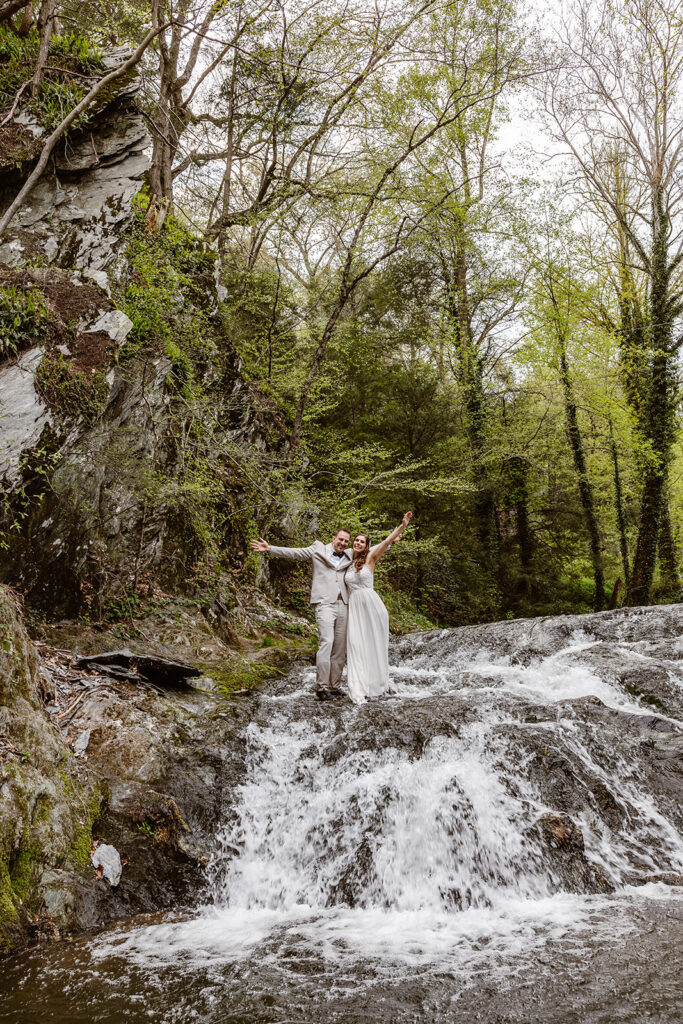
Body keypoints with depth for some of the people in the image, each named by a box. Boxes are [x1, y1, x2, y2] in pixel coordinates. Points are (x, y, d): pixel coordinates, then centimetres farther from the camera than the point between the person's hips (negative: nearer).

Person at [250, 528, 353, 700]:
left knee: (340, 647, 5)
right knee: (326, 642, -17)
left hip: (343, 604, 5)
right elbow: (293, 553, 3)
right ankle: (321, 686, -14)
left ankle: (334, 686, 12)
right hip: (324, 603, -5)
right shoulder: (318, 549, 7)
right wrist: (270, 549, -6)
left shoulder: (350, 555, 16)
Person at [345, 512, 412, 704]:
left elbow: (388, 541, -9)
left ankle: (375, 685, 18)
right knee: (356, 646, -5)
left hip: (371, 605, -3)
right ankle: (359, 692, -7)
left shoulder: (370, 558, 2)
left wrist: (403, 525, -17)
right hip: (354, 608, 3)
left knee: (373, 644, 4)